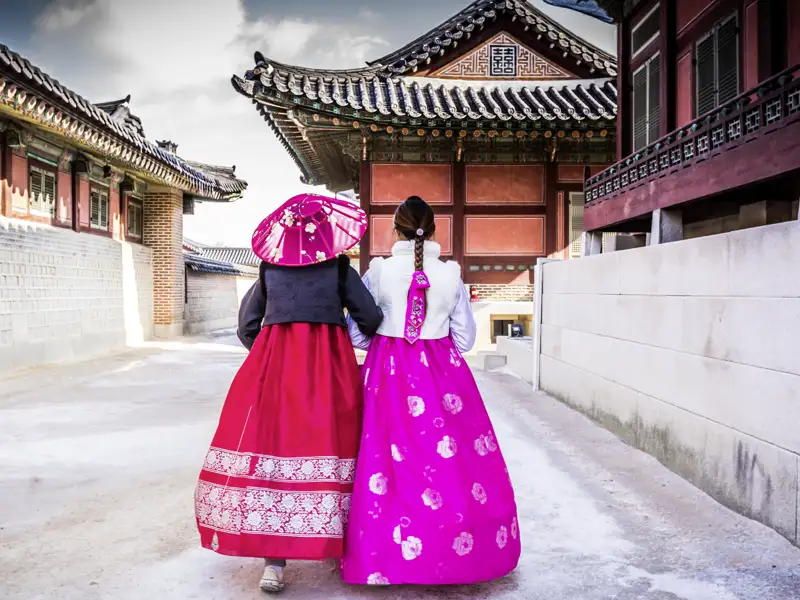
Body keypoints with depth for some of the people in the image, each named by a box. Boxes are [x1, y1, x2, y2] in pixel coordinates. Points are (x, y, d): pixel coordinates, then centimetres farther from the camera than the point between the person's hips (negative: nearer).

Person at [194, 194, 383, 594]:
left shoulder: (269, 268, 11)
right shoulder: (340, 268, 5)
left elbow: (246, 325, 14)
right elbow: (371, 320, 4)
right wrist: (372, 345, 26)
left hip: (273, 364, 1)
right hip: (329, 364, -1)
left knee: (273, 441, 1)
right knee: (327, 444, 6)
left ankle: (274, 559, -3)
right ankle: (334, 543, 18)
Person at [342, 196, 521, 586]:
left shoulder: (378, 272, -5)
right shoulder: (451, 275, -2)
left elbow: (357, 335, -2)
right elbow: (465, 338, 3)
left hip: (389, 371, 0)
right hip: (441, 372, 1)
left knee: (390, 459, 6)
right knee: (456, 461, 10)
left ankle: (385, 556, 14)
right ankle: (458, 552, 21)